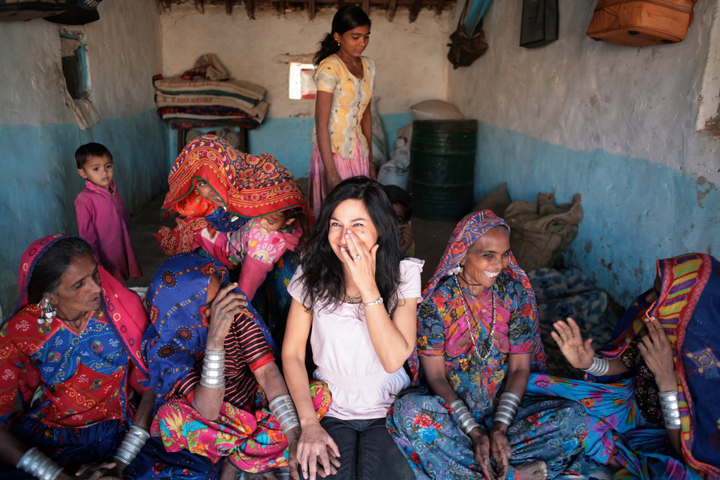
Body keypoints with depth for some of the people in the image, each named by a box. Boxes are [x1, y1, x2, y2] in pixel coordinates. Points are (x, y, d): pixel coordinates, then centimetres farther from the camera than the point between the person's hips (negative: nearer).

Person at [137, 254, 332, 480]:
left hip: (254, 405, 3)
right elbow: (207, 413, -34)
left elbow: (267, 371, -18)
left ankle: (235, 460, -12)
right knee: (170, 416, -34)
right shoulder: (162, 345, -23)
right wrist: (215, 338, -46)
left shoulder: (235, 310, -16)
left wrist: (295, 437, -26)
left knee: (320, 393, -18)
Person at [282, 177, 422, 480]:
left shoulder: (403, 275, -8)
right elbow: (292, 353, -4)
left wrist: (368, 286, -24)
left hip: (387, 409, 0)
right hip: (330, 409, 1)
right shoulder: (312, 274, -6)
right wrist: (309, 424, -14)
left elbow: (394, 360, -18)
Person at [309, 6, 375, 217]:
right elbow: (321, 123, -17)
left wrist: (370, 160, 15)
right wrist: (331, 174, -21)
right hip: (333, 153, -7)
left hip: (358, 153, 7)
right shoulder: (329, 67, -14)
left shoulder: (368, 66, 9)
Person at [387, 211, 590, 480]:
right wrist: (474, 433, -21)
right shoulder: (436, 300, -11)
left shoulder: (517, 292, -4)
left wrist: (500, 428, -18)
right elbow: (435, 376, -10)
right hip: (452, 411, -2)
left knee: (574, 418, -21)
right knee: (408, 411, -33)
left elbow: (520, 368, -4)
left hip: (504, 408, 2)